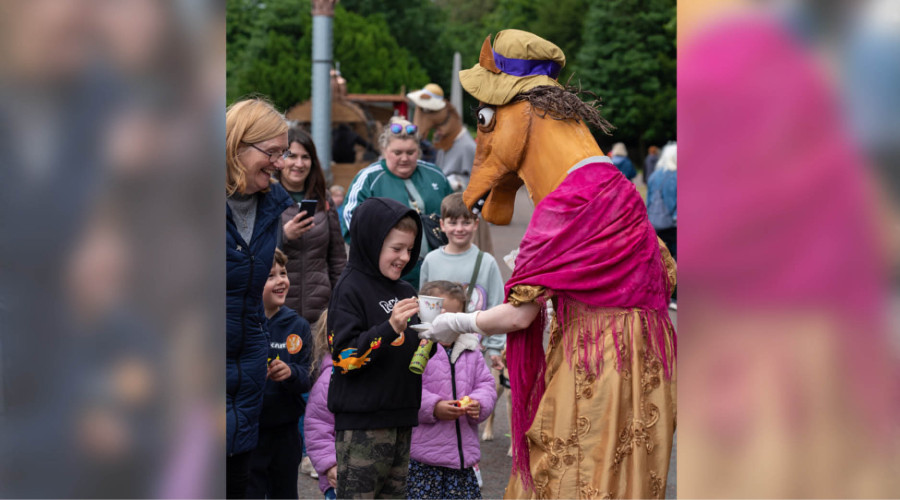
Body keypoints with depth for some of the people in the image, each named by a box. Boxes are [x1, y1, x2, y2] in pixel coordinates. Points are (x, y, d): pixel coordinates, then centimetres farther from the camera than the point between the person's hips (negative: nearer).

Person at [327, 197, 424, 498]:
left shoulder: (405, 292, 14)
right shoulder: (350, 288, -9)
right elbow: (345, 357, -18)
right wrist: (390, 328, -28)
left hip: (401, 418, 8)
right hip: (361, 424, -8)